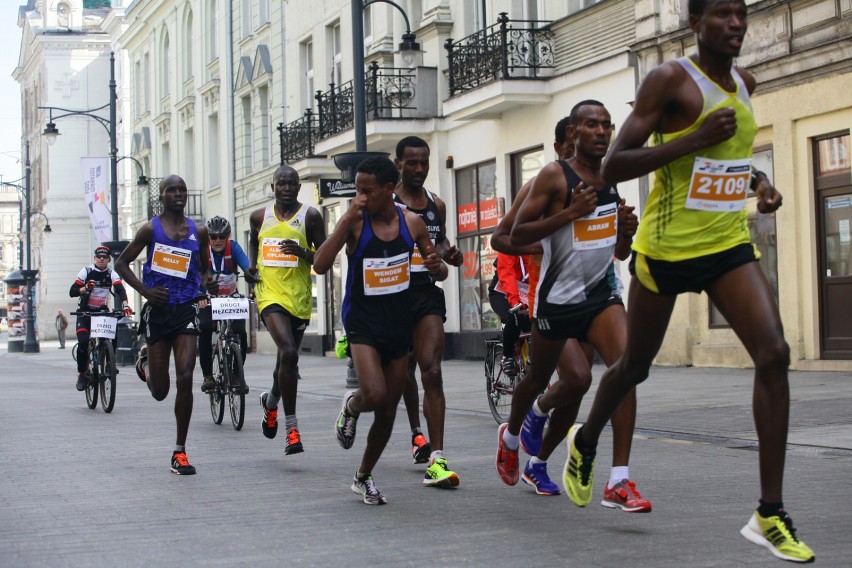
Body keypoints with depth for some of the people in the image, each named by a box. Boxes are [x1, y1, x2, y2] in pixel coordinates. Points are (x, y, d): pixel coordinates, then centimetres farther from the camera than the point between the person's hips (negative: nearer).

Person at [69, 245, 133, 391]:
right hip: (85, 312, -2)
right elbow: (72, 292, -13)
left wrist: (125, 305, -39)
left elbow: (120, 290, -20)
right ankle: (82, 373, -3)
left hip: (102, 311, 2)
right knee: (83, 342, -20)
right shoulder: (86, 271, -8)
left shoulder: (111, 274, -4)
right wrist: (85, 289, -33)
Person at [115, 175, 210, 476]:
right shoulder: (150, 229, 0)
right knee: (160, 391, 4)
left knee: (185, 378, -13)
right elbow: (121, 262, 4)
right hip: (158, 310, -1)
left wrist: (203, 290, 2)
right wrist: (144, 290, -9)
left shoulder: (198, 232, 8)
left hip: (186, 310, 1)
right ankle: (148, 369, 46)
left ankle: (180, 452, -6)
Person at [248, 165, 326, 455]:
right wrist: (252, 264, 9)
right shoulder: (259, 217, 7)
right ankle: (291, 427, -17)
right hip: (270, 294, -1)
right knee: (289, 352, -22)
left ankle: (271, 401, 49)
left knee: (287, 358, 15)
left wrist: (303, 253, -19)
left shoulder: (310, 216, 1)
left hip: (299, 298, 1)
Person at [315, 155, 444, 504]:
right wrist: (347, 220, -26)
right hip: (363, 322, -4)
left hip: (399, 324, 4)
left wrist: (437, 266, -14)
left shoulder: (412, 223, -1)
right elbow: (320, 266, -22)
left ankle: (363, 477, 29)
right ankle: (351, 406, 12)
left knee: (388, 410, 9)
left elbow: (439, 271, 12)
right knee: (375, 395, -25)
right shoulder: (354, 222, -10)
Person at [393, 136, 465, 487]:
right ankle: (417, 433, 40)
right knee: (405, 372, 13)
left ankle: (436, 460, -15)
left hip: (428, 294, 2)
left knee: (432, 373, -10)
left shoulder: (437, 205, 11)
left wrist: (450, 254, 4)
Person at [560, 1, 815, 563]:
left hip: (729, 243, 5)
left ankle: (771, 514, -13)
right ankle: (585, 442, 46)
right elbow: (614, 166, -19)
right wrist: (695, 139, -27)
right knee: (636, 364, 13)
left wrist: (757, 181, 8)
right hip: (667, 246, -4)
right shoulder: (670, 79, -13)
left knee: (774, 354, -16)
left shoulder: (744, 83, 9)